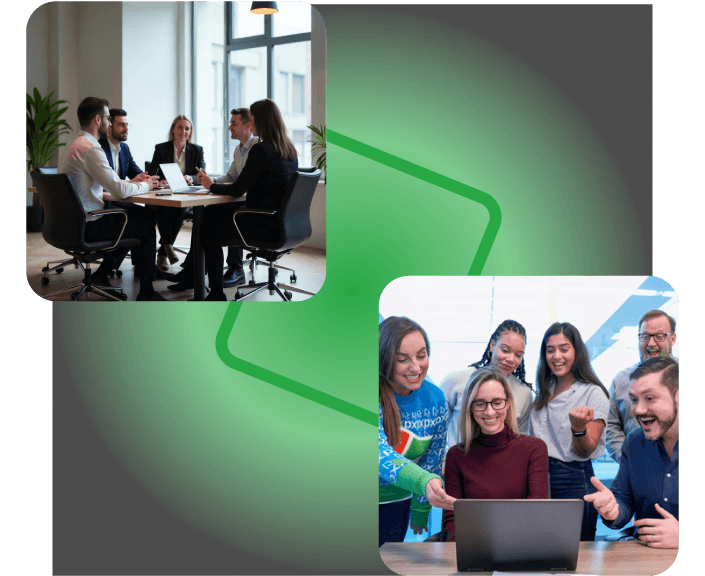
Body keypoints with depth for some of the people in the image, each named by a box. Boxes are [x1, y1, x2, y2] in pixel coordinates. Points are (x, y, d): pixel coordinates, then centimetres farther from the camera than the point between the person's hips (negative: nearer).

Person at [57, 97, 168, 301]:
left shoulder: (77, 145, 12)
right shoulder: (90, 149, -20)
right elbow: (119, 191, -23)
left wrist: (130, 183, 13)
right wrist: (144, 186, -4)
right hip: (87, 228, -10)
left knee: (140, 214, 21)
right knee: (147, 225, 7)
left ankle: (101, 274, 22)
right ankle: (146, 292, 14)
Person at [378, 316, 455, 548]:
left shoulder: (434, 399, -7)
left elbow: (433, 460, 6)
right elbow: (379, 452, -36)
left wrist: (421, 512, 11)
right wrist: (424, 482, -52)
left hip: (394, 505, 4)